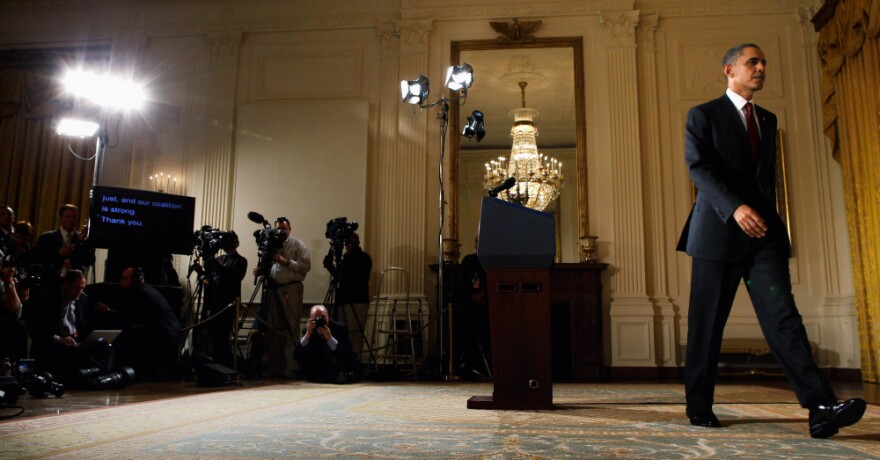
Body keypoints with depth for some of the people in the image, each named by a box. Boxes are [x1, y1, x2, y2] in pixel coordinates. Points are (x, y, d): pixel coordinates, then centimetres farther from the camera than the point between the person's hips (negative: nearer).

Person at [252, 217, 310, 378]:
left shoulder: (297, 245, 2)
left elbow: (306, 266, -8)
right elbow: (269, 267, 21)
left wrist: (286, 262, -13)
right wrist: (261, 271, 1)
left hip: (291, 290, -5)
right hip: (273, 290, 6)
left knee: (291, 330, -8)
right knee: (273, 330, 6)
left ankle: (291, 369, -6)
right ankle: (275, 368, 12)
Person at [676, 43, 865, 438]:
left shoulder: (767, 120, 21)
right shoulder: (702, 116, 3)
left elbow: (768, 177, 24)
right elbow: (698, 167, -11)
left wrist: (769, 221, 16)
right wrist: (735, 207, -23)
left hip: (763, 232, 5)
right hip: (719, 230, -4)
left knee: (782, 315, -8)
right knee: (706, 324, 1)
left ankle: (821, 408, -14)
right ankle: (699, 405, 12)